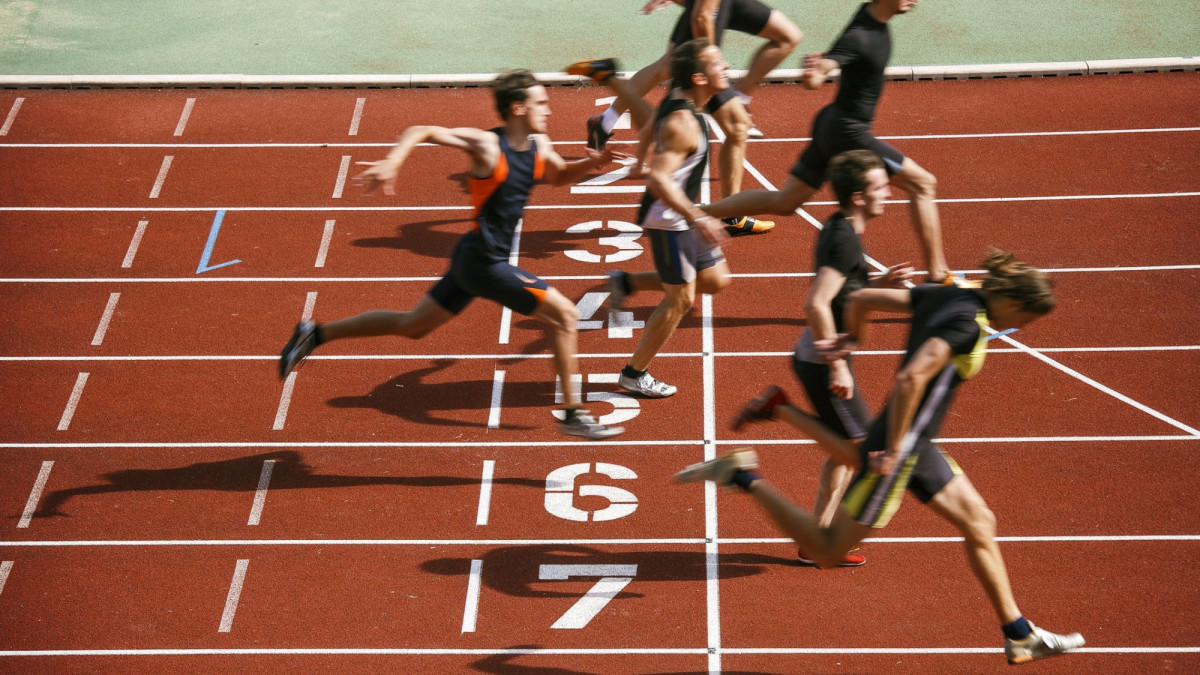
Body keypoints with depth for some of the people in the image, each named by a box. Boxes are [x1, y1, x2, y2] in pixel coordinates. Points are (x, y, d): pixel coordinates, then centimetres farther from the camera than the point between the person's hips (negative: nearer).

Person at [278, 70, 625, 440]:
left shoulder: (538, 145, 6)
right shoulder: (487, 145, -18)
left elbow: (560, 176, 26)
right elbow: (420, 131, -20)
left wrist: (591, 163, 5)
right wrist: (392, 162, -38)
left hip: (472, 261, 9)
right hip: (483, 261, -9)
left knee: (412, 325, 17)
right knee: (564, 315, -6)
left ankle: (316, 334, 23)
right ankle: (573, 415, 4)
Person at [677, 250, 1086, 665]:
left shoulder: (942, 295, 5)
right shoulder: (966, 323, -21)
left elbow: (860, 299, 11)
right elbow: (911, 378, -32)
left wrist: (851, 338, 30)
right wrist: (893, 450, -24)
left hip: (916, 446, 10)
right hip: (899, 451, -10)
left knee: (979, 522, 14)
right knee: (827, 551, 2)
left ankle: (1020, 636, 22)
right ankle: (743, 477, 6)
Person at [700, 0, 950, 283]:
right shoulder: (858, 37, -26)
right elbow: (813, 79, -41)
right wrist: (813, 73, -58)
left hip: (831, 126, 9)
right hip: (848, 133, -9)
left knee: (783, 202, 15)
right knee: (923, 184, -2)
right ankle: (938, 276, 4)